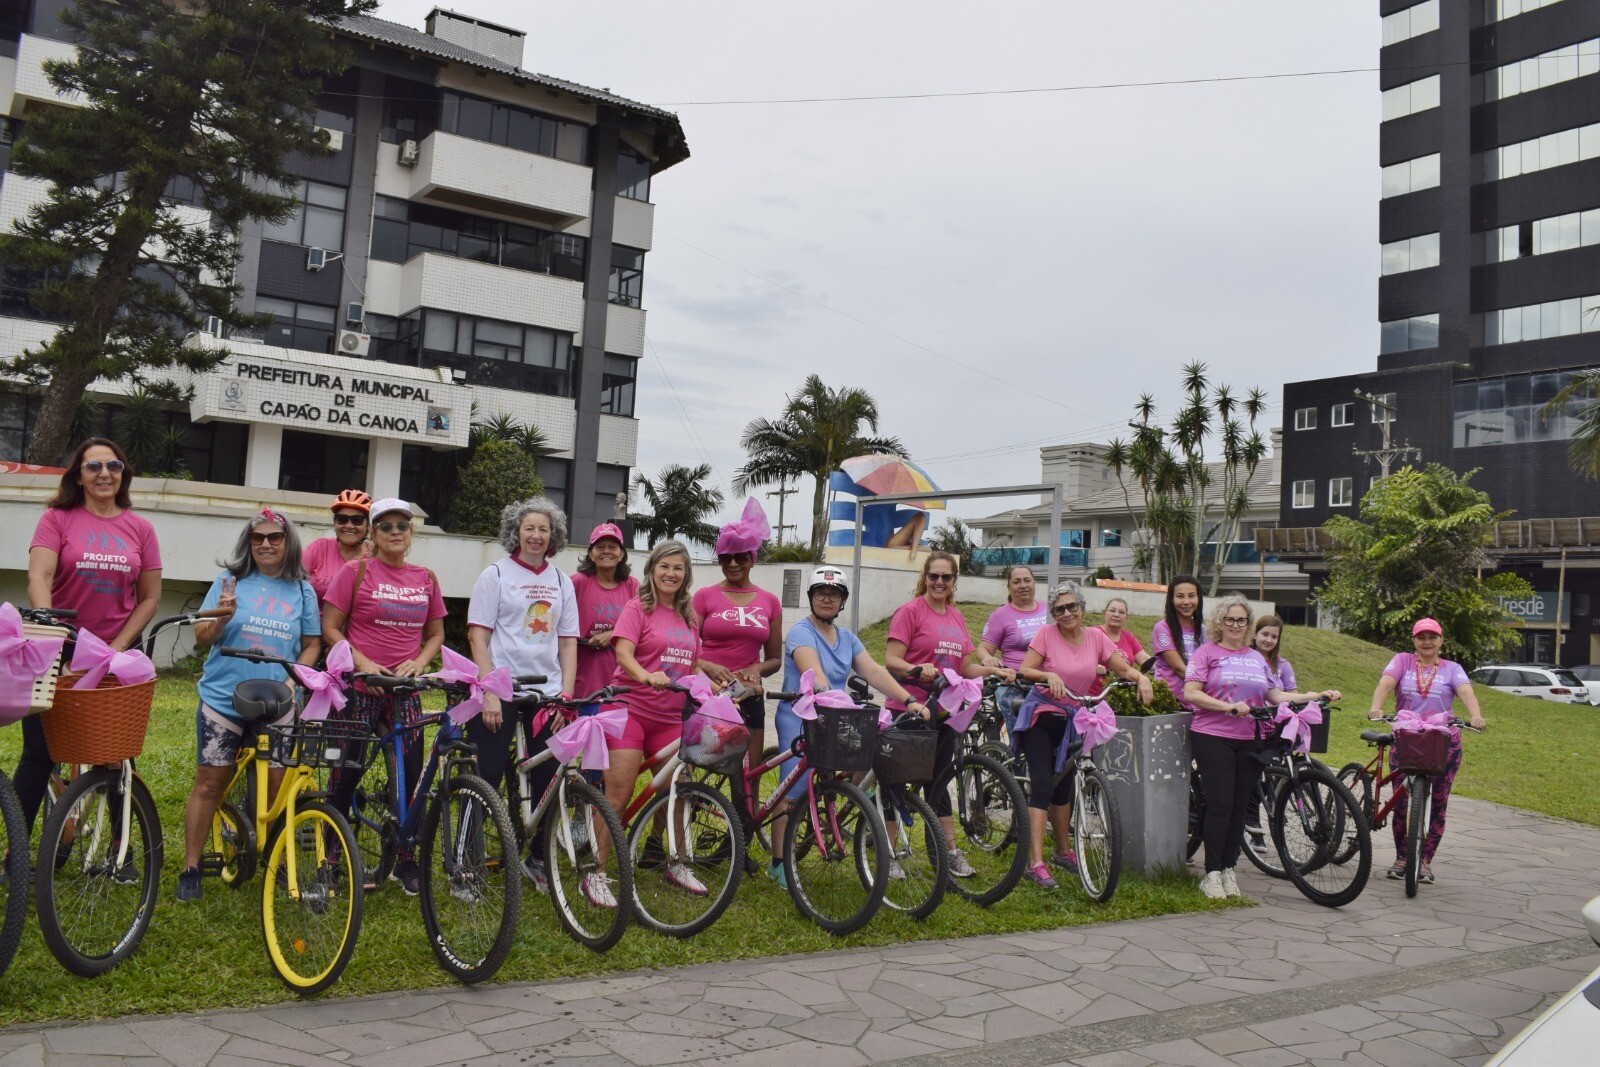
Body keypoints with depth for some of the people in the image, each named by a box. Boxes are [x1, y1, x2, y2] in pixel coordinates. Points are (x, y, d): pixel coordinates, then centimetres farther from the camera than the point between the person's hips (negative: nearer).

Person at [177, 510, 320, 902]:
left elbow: (312, 644, 9)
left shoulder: (302, 591, 5)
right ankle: (190, 869, 14)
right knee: (209, 784, 3)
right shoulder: (230, 581, 2)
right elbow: (202, 638, 2)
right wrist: (222, 616, -19)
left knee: (276, 786, 3)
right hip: (223, 699, -1)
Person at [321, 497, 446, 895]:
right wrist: (363, 663, -15)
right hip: (359, 687, -3)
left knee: (411, 776, 3)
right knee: (345, 776, 3)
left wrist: (419, 662, -5)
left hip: (405, 691, 3)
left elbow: (436, 634, 15)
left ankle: (406, 860, 17)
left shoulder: (426, 579, 8)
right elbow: (329, 628, -3)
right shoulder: (356, 571, -2)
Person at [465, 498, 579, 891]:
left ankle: (537, 859, 21)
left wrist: (566, 695, 1)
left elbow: (568, 643, 11)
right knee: (488, 778, -3)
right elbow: (478, 637, -4)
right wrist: (489, 694, -12)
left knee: (547, 779, 4)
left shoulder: (561, 582, 11)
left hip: (546, 692, 3)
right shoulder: (496, 574, 1)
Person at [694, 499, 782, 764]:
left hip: (748, 699, 2)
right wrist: (708, 667, -19)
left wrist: (756, 668, -7)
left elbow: (775, 659, 14)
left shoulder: (769, 602, 9)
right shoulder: (705, 597, 4)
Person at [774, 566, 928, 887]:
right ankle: (778, 864, 4)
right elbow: (813, 674, -25)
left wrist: (909, 700, -11)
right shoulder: (801, 632, -7)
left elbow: (874, 671, 2)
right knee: (792, 791, -6)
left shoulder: (847, 638, 14)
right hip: (799, 719, -6)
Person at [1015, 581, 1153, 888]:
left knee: (1063, 785, 16)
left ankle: (1063, 851, 33)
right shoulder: (1046, 634, -11)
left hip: (1072, 719, 5)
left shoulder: (1096, 637, 0)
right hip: (1041, 715, -4)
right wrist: (1048, 676, -35)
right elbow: (1024, 671, -17)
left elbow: (1124, 668, 1)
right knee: (1042, 785, -12)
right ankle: (1036, 862, -14)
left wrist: (1142, 678, -19)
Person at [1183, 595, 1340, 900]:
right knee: (1220, 804, -7)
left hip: (1250, 740, 5)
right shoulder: (1207, 652, 2)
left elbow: (1275, 695, 16)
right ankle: (1212, 873, 1)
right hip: (1213, 737, -5)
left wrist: (1316, 696, 6)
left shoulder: (1256, 658, 18)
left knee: (1240, 806, 6)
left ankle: (1229, 869, 16)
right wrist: (1228, 706, -19)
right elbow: (1190, 694, -8)